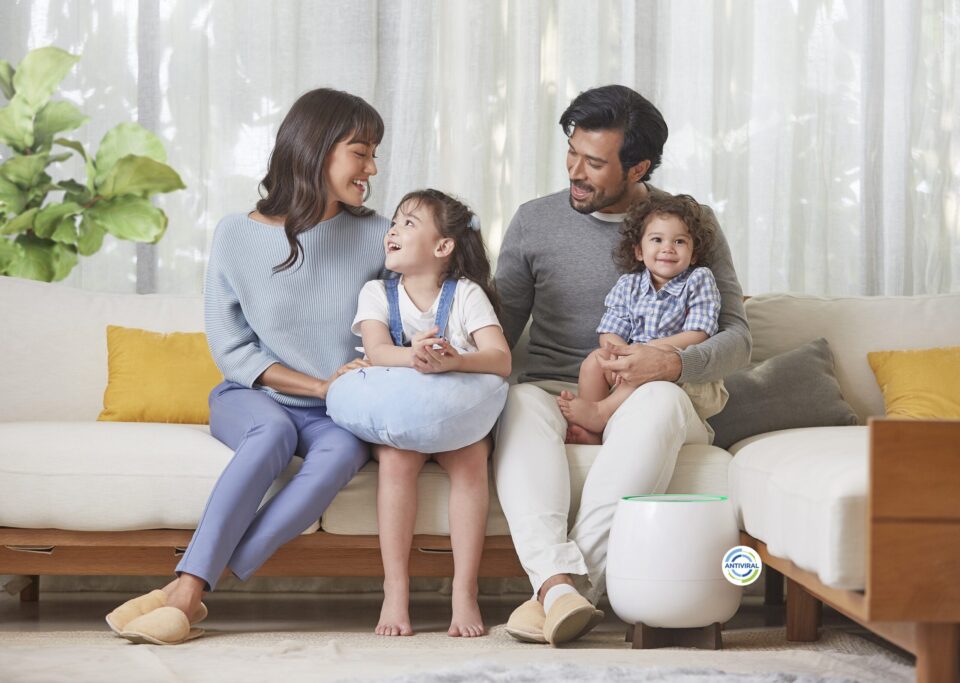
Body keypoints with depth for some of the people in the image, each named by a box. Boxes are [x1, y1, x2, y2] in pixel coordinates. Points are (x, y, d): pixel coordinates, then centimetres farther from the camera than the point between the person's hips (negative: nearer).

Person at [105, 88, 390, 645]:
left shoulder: (375, 237, -1)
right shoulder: (237, 235, -5)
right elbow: (231, 349, -3)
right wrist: (321, 385, -14)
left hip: (339, 413, 1)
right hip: (250, 399, -1)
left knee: (345, 448, -34)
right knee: (275, 431, -37)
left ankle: (189, 590, -39)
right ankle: (189, 591, -42)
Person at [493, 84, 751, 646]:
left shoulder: (692, 222, 6)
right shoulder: (534, 222, 9)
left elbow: (737, 338, 0)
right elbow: (498, 332, 12)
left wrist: (675, 364, -21)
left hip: (643, 398, -1)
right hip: (556, 393, 1)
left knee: (660, 401, -38)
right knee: (520, 402, -36)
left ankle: (575, 581, -47)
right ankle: (558, 581, -55)